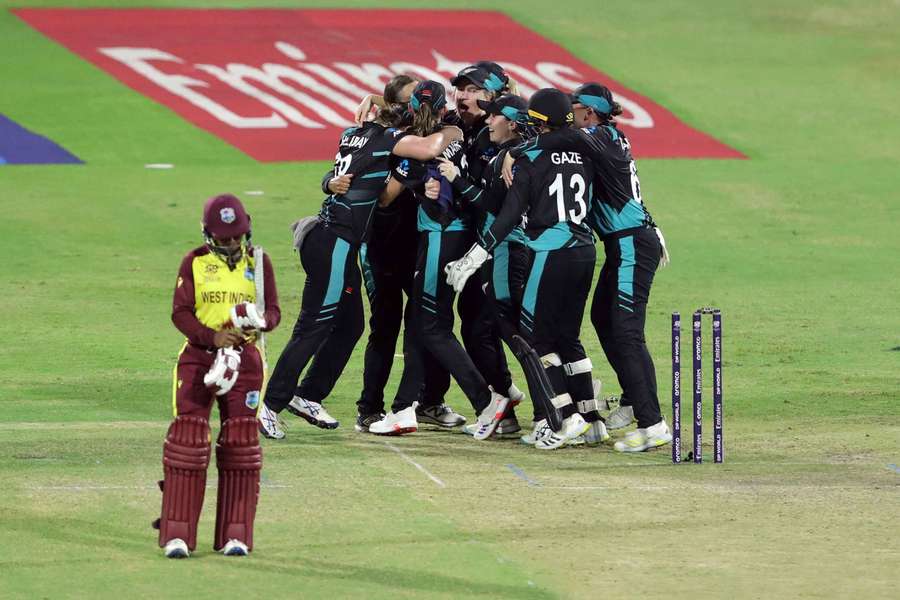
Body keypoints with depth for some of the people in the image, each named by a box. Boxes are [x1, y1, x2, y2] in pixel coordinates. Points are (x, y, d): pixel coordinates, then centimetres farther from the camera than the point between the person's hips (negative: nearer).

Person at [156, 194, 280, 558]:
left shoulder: (258, 262, 6)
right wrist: (212, 336, -20)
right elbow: (180, 312, -4)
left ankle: (235, 535, 5)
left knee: (241, 441, -1)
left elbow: (273, 310, 4)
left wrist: (261, 322, -20)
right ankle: (177, 534, -6)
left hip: (244, 358, 2)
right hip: (198, 356, -1)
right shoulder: (195, 262, 1)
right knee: (188, 435, -9)